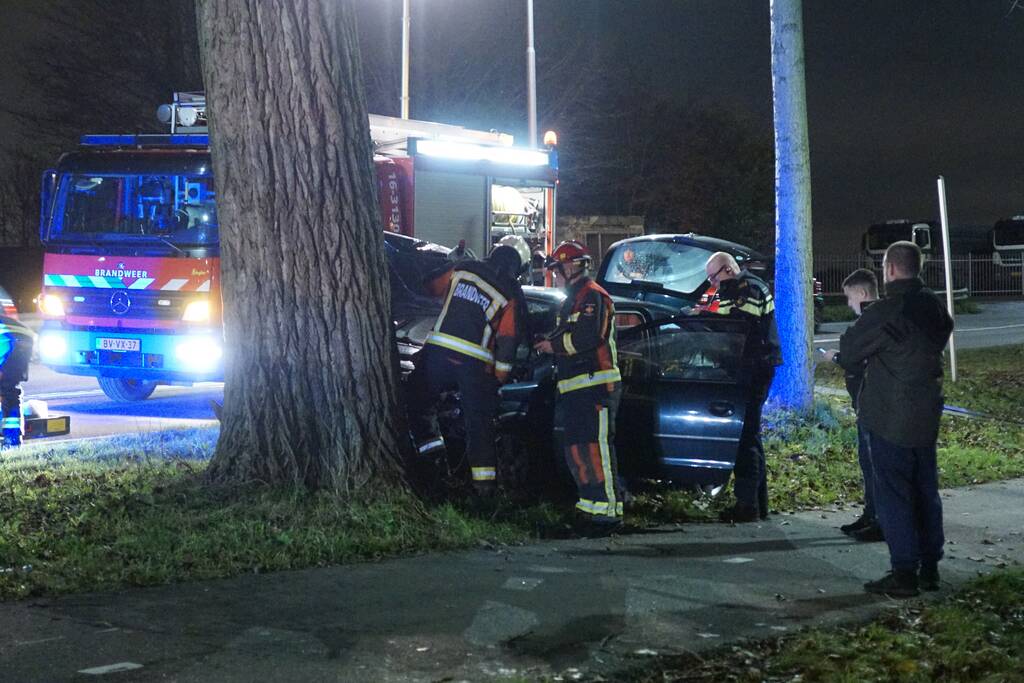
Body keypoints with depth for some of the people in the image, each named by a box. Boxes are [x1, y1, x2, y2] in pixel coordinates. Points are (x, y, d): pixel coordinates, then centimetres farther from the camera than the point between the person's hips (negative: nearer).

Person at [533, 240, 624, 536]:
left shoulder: (592, 296, -10)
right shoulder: (573, 299, 24)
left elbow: (586, 337, -22)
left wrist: (554, 344, -10)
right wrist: (550, 341, 11)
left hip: (596, 386, -11)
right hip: (575, 388, 11)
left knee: (595, 448, -13)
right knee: (575, 448, 12)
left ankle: (609, 510, -13)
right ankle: (590, 505, 18)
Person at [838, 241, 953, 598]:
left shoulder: (886, 311, -19)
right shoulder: (934, 307, 5)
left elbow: (848, 353, -10)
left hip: (889, 418, -7)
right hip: (927, 417, 7)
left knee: (893, 494, -2)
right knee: (925, 491, 14)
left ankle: (904, 573, -1)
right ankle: (929, 568, 20)